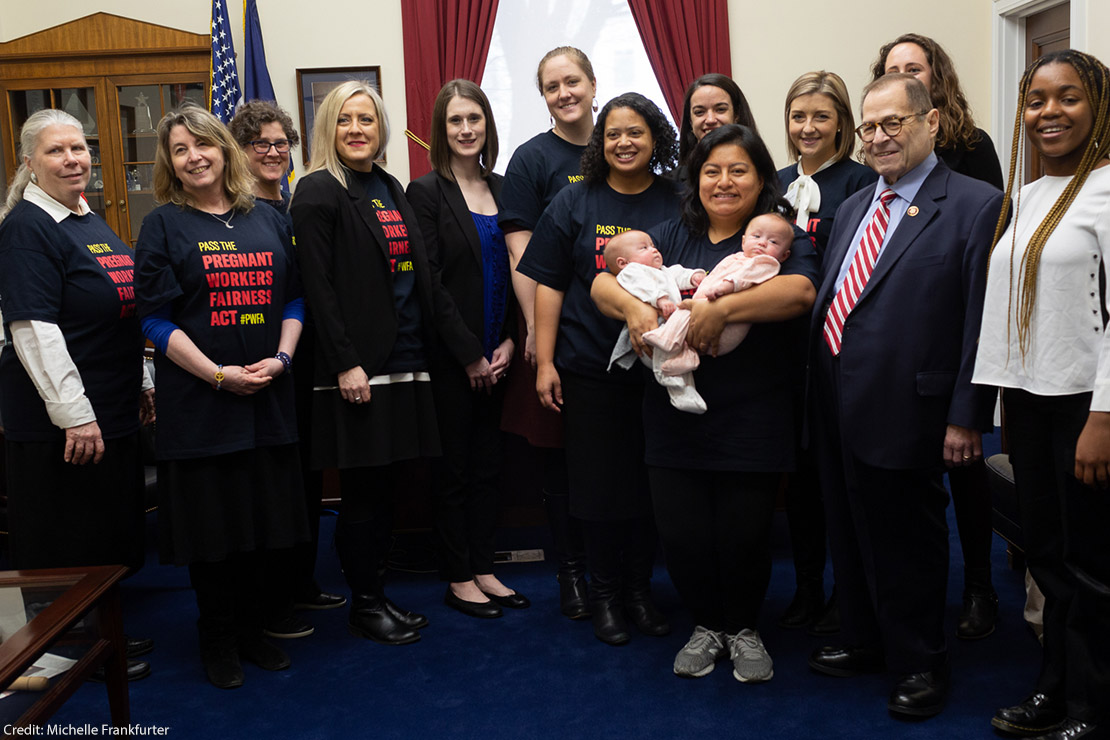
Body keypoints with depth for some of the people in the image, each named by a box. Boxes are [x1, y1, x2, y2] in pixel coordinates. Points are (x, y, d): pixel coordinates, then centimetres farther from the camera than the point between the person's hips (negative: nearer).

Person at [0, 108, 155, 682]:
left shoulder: (91, 221, 13)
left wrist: (142, 384, 19)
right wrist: (75, 413, -23)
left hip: (113, 410, 9)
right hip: (57, 421, -9)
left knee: (111, 531, 17)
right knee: (67, 540, 4)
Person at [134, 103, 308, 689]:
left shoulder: (267, 221, 10)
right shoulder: (163, 225, -1)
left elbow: (294, 298, 11)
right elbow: (156, 318, -7)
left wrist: (281, 358, -7)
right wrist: (218, 374, -16)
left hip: (268, 399, 4)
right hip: (199, 403, -3)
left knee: (265, 518, 9)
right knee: (212, 521, 4)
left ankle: (252, 628, 27)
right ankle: (217, 640, 22)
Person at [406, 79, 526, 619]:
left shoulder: (502, 188, 10)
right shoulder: (426, 192, -5)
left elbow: (515, 271, 9)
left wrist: (508, 342, -2)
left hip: (495, 356, 5)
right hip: (449, 357, -5)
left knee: (488, 463, 12)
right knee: (454, 466, 4)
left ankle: (483, 569, 24)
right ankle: (458, 578, 17)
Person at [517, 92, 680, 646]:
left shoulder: (678, 203, 5)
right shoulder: (575, 203, 4)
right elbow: (549, 285, 2)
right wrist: (544, 362, -3)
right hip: (589, 369, -1)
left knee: (651, 480, 8)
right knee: (599, 480, 5)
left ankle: (640, 590, 26)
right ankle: (604, 594, 22)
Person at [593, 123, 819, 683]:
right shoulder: (671, 237, 12)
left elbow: (801, 291, -19)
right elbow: (602, 284, 5)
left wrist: (721, 309, -28)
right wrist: (632, 306, -17)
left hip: (752, 422, -2)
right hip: (677, 420, 3)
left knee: (744, 536, 2)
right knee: (682, 535, 3)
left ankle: (744, 629, 31)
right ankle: (707, 625, 30)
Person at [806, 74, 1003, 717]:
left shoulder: (976, 205, -9)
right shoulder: (854, 208, 14)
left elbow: (982, 322, -13)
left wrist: (966, 417, -15)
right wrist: (820, 386, 10)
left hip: (904, 413, -7)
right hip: (839, 408, 7)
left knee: (906, 537, 7)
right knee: (851, 532, 18)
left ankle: (921, 663, 27)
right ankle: (866, 642, 38)